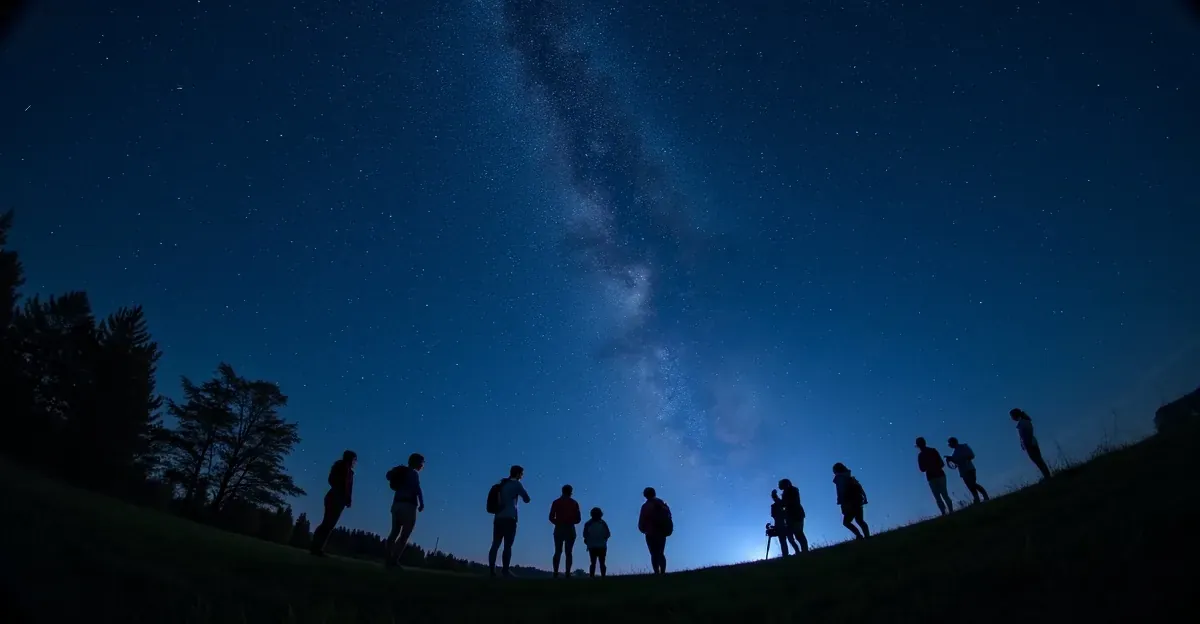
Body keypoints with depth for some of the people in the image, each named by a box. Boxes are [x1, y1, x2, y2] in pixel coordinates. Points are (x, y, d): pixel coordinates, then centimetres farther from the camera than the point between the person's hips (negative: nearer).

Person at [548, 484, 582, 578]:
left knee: (557, 552, 5)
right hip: (570, 529, 0)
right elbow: (578, 519, 3)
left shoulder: (556, 502, 4)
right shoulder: (574, 503, 5)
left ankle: (556, 573, -6)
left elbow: (551, 517, 0)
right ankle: (568, 574, -8)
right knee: (568, 552, 1)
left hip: (559, 529, 0)